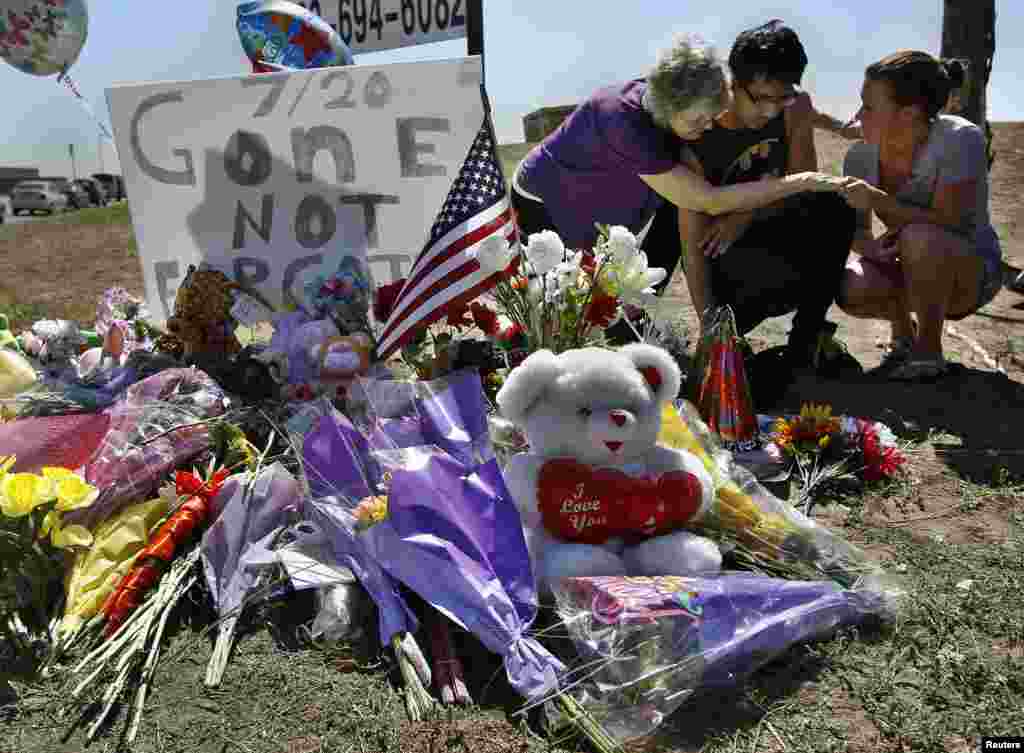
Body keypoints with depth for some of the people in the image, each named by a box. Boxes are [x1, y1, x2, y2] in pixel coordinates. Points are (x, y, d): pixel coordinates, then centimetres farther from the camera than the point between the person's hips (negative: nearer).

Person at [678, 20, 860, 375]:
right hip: (723, 253, -5)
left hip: (768, 232, 5)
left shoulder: (796, 108, -10)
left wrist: (747, 215, -25)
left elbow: (804, 184, -6)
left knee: (835, 206, -25)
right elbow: (693, 250, -26)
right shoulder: (698, 145, -24)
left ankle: (807, 335, -11)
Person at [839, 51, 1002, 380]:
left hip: (973, 270, -4)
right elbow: (857, 230, -3)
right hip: (914, 272, 4)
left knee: (919, 236, -36)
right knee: (852, 289, -28)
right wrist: (870, 245, -26)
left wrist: (877, 199, -36)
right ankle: (903, 328, 9)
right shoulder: (861, 156, -11)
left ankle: (929, 348, -13)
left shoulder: (960, 140, -23)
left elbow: (945, 224, -27)